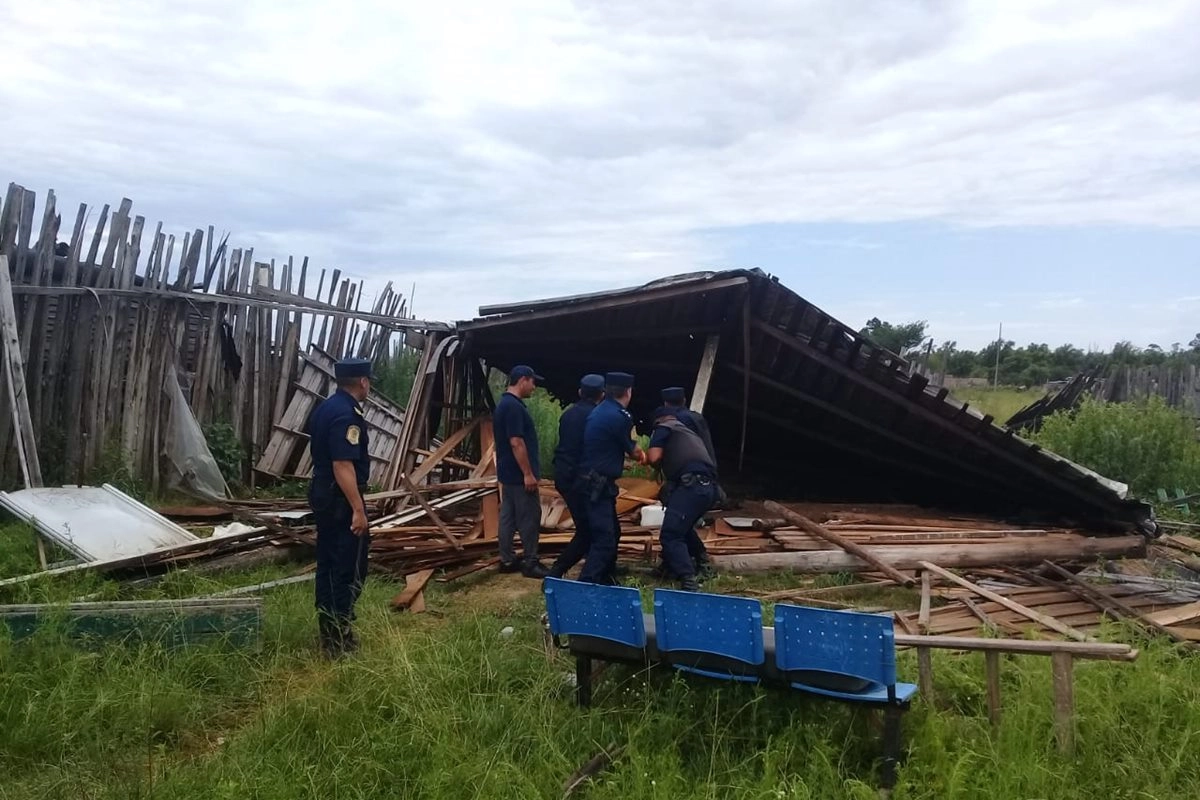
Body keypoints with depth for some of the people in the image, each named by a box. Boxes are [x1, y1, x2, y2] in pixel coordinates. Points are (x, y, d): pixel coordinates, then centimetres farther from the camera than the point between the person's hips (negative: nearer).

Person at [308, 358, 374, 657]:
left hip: (322, 493, 10)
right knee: (349, 569, -3)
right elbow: (343, 466, -26)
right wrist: (358, 509, -24)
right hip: (341, 499, -10)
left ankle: (328, 632, 24)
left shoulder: (325, 408, 11)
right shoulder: (347, 415, -20)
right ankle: (338, 639, 2)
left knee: (328, 564, 15)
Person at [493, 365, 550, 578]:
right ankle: (530, 563, 2)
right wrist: (528, 473, -22)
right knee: (529, 517, -3)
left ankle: (507, 560, 17)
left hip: (508, 472, 10)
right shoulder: (514, 406, -20)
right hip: (518, 474, -10)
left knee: (508, 516, 12)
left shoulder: (504, 404, 13)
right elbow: (516, 443, -24)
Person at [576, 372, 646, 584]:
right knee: (604, 538, -12)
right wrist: (642, 456, 19)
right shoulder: (619, 416, -15)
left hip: (594, 481, 10)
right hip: (598, 484, -10)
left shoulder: (600, 411, 13)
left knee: (612, 531, 20)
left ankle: (604, 579, 30)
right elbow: (632, 449, -1)